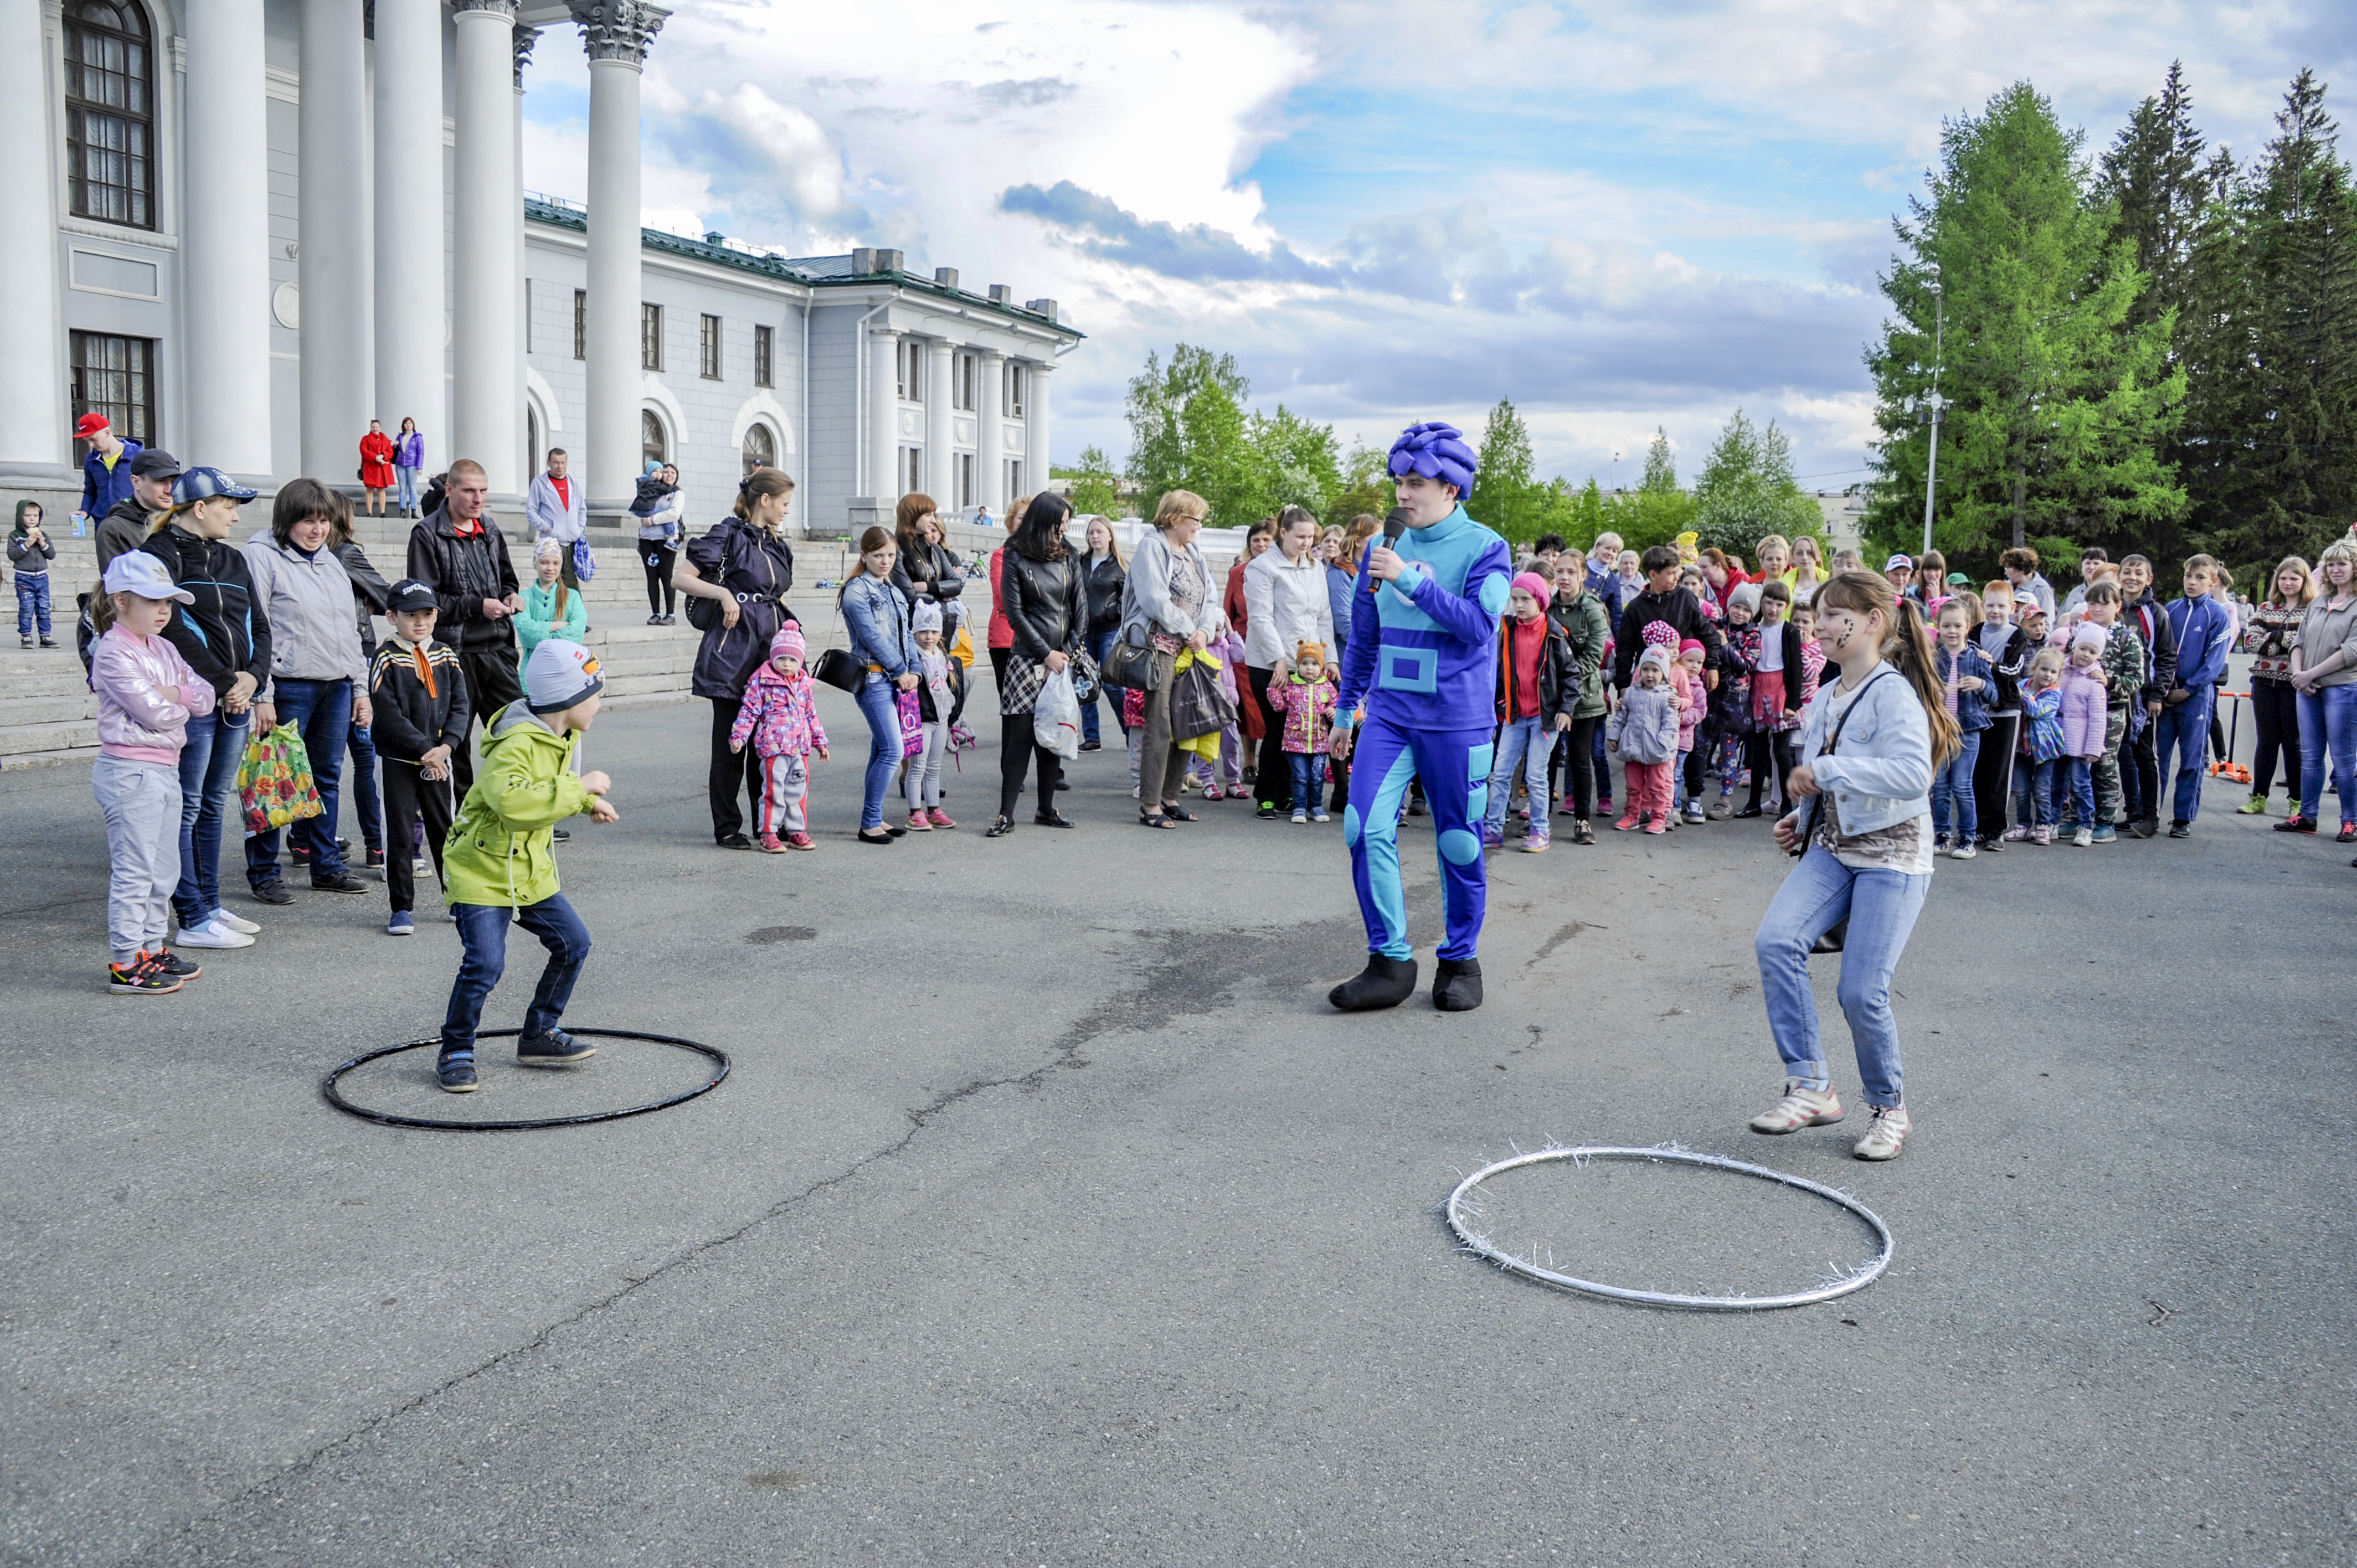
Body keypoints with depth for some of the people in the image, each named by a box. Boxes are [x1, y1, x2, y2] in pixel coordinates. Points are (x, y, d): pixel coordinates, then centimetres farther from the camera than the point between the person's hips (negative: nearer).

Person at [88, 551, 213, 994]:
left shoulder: (163, 649, 13)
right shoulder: (113, 653, -13)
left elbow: (206, 697, 6)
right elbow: (154, 712, -20)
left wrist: (174, 693, -11)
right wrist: (183, 704, -1)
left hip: (165, 770, 9)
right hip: (129, 771, -9)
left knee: (164, 870, 15)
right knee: (133, 871, -5)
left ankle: (152, 949, 26)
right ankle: (126, 964, 1)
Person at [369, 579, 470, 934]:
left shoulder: (447, 657, 6)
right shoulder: (386, 661, -8)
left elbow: (460, 707, 2)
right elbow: (390, 715, -15)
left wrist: (446, 746, -12)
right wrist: (424, 750, -17)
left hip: (439, 759, 4)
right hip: (399, 761, -4)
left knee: (446, 831, 11)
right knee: (400, 834, 2)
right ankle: (401, 908, 8)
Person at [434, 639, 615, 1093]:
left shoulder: (564, 737, 3)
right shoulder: (515, 746, -27)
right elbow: (512, 801, -46)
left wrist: (588, 801, 5)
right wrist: (579, 788, -37)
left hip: (530, 872, 9)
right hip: (481, 871, -9)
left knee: (574, 944, 7)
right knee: (485, 965, -16)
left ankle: (539, 1036, 23)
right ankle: (455, 1054, 5)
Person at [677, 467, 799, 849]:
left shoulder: (778, 545, 17)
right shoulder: (729, 535, -5)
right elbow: (682, 578, -8)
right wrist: (724, 594, -18)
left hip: (770, 650, 7)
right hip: (733, 649, -7)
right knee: (730, 741, -1)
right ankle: (727, 827, 5)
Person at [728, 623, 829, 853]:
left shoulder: (803, 683, 13)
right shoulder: (761, 680, -3)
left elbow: (812, 714, 22)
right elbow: (749, 711, -5)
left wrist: (820, 741, 23)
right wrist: (738, 736, -12)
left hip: (800, 747, 6)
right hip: (773, 747, -5)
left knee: (799, 790, 11)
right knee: (774, 790, -5)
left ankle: (796, 831, 21)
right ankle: (768, 834, 3)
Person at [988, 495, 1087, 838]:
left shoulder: (1068, 559, 9)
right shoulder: (1016, 560, -3)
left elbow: (1081, 607, 8)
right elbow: (1015, 613, -6)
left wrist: (1069, 650, -3)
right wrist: (1046, 654, -9)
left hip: (1063, 658, 4)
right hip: (1028, 657, -4)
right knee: (1019, 735, -5)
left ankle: (1046, 808, 17)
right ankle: (1007, 814, -2)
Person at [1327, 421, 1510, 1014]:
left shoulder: (1485, 548, -4)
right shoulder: (1384, 549, 8)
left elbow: (1479, 624, -19)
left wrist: (1411, 579, -23)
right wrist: (1345, 709, 21)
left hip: (1457, 722, -3)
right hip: (1388, 715, 4)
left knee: (1459, 844, 5)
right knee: (1366, 830, -10)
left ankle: (1461, 961, 22)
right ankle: (1391, 961, -2)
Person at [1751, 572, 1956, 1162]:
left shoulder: (1893, 692, -15)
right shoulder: (1826, 697, 11)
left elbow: (1911, 775, -32)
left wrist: (1825, 770, -29)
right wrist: (1801, 818, 10)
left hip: (1892, 856, -7)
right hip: (1831, 848, 7)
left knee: (1862, 991, -11)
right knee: (1775, 939, -19)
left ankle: (1891, 1107, 16)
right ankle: (1811, 1087, -11)